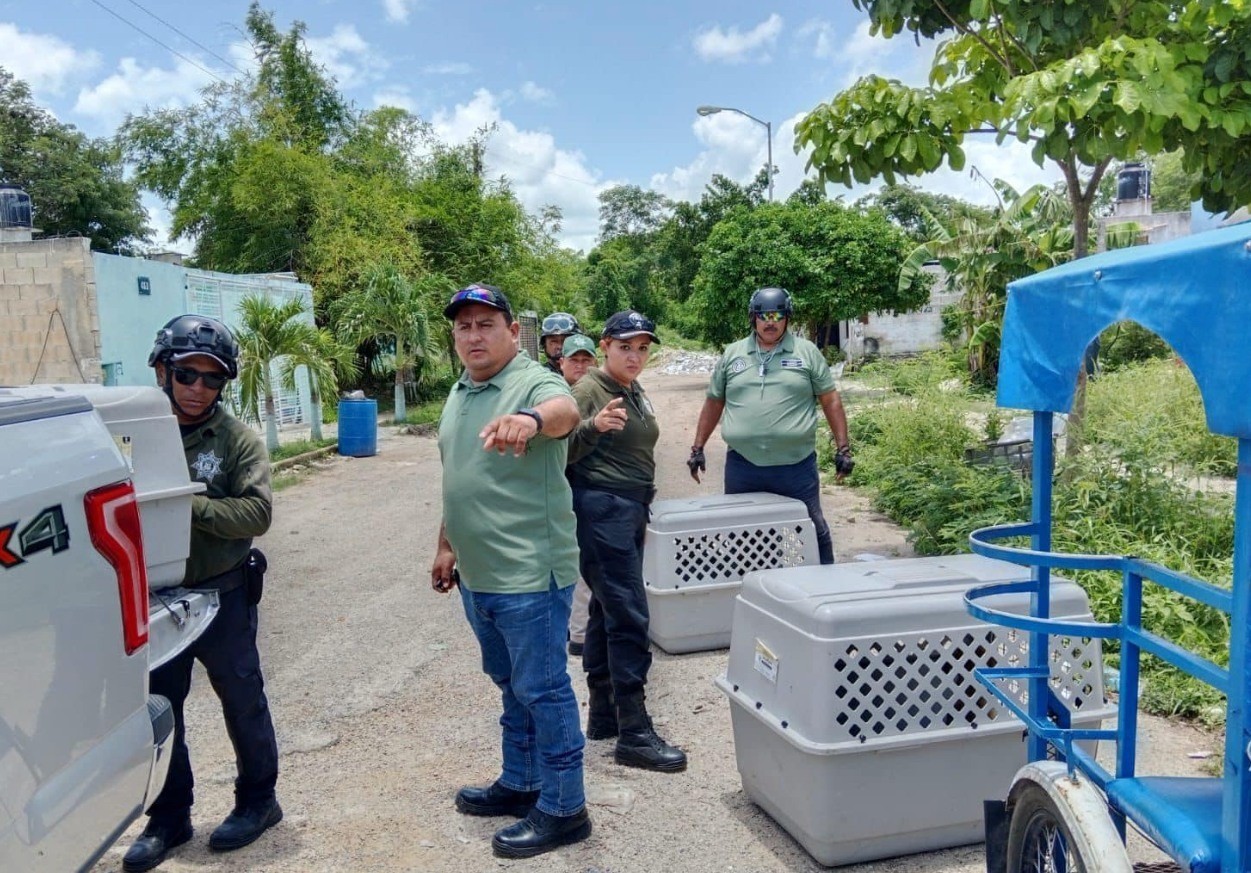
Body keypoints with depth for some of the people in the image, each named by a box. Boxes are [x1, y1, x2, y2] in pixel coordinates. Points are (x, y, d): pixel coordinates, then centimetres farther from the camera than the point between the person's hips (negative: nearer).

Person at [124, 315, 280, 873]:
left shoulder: (238, 440, -9)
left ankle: (257, 801, 33)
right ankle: (169, 819, 32)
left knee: (242, 701, 12)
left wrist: (190, 506, -26)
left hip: (221, 596, -3)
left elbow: (257, 512, -18)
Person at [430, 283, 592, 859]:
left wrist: (532, 418, -61)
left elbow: (564, 411, -39)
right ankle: (520, 784, 38)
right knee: (510, 686, 21)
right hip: (478, 576, 8)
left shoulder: (534, 384, -15)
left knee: (542, 691, 3)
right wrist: (446, 547, 22)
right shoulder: (459, 394, 11)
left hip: (529, 575, -8)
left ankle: (562, 809, 17)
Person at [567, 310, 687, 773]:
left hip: (630, 509, 9)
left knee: (607, 611, 12)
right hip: (601, 509, -9)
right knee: (629, 615, -11)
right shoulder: (589, 389, -10)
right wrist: (593, 426, -38)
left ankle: (603, 715, 20)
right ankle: (634, 734, -7)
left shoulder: (635, 393, 15)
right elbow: (564, 453, -19)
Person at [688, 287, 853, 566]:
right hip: (742, 466, 2)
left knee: (813, 530, 5)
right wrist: (698, 449, 11)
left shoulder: (807, 353, 5)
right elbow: (714, 403, 14)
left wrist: (843, 448, 0)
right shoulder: (732, 354, 10)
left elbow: (830, 401, 5)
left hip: (796, 465, -2)